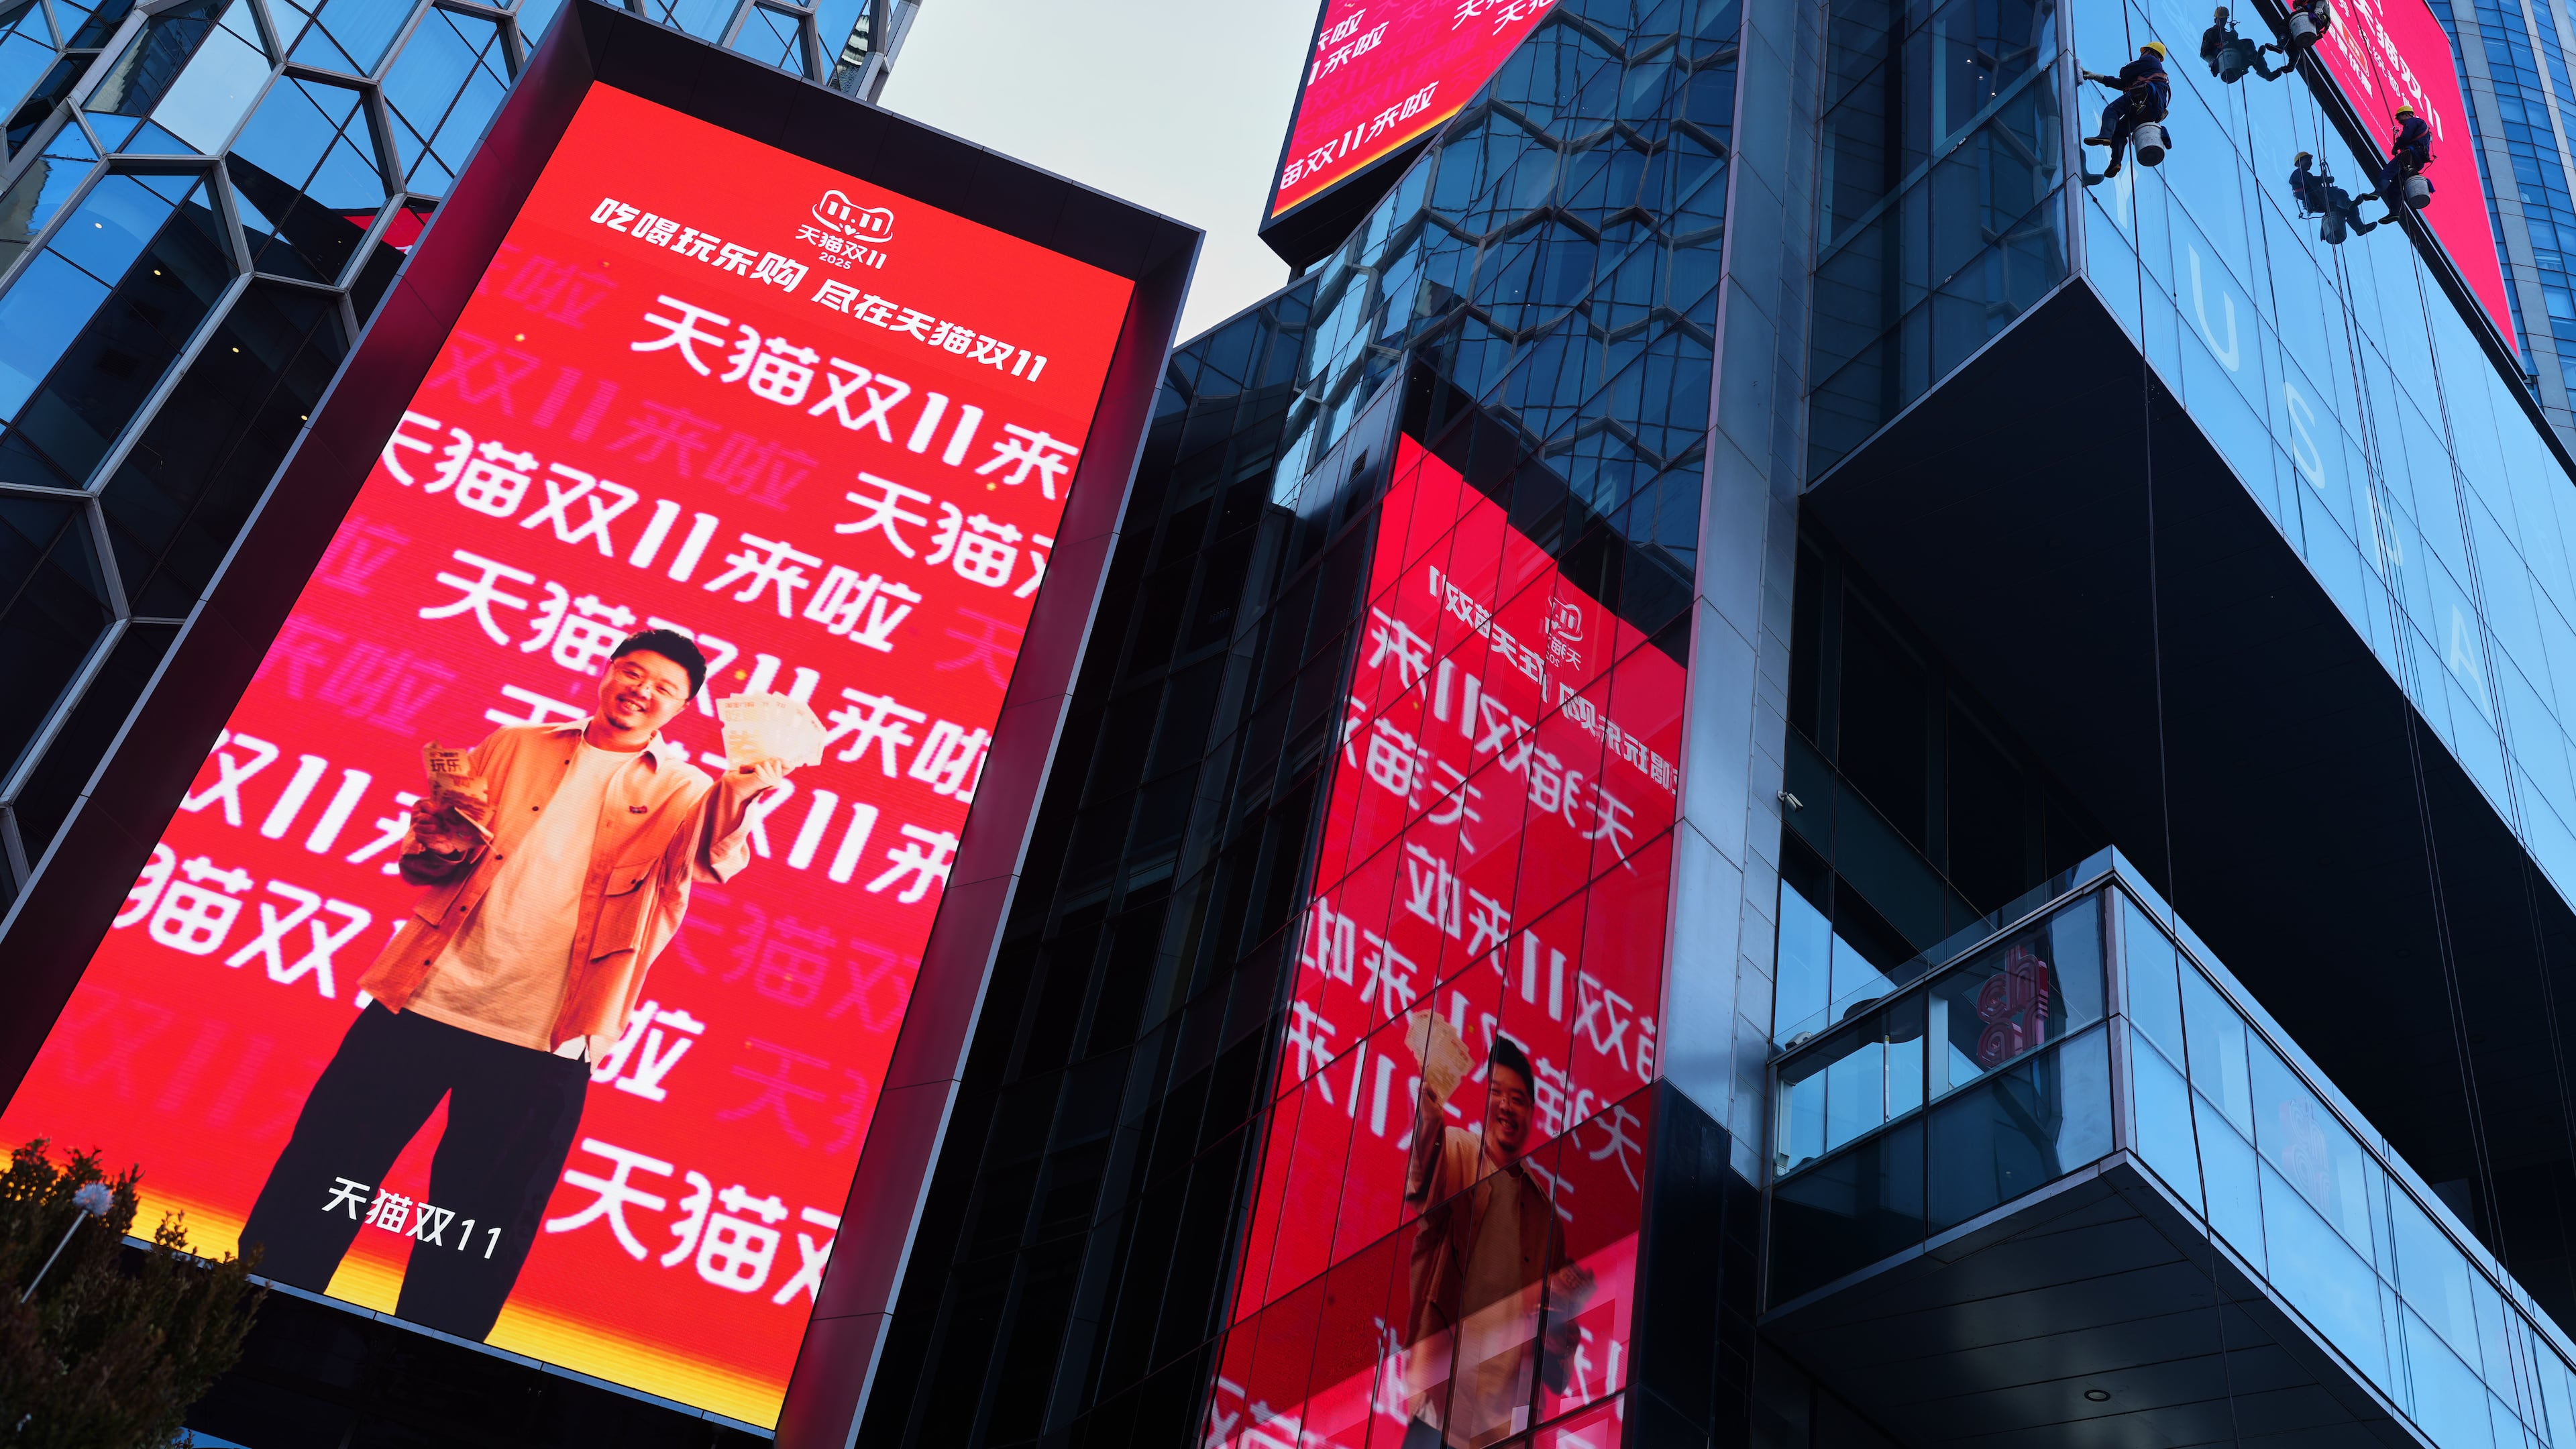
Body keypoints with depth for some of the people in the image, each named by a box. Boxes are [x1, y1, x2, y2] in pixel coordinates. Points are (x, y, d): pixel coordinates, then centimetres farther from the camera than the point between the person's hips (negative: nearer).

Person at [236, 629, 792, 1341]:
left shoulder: (681, 793, 6)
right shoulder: (513, 748, 12)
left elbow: (715, 857, -17)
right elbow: (420, 860, 16)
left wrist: (739, 796, -40)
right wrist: (440, 845, -9)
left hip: (539, 1041, -1)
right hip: (423, 1001, 2)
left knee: (472, 1243, 6)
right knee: (319, 1180, 5)